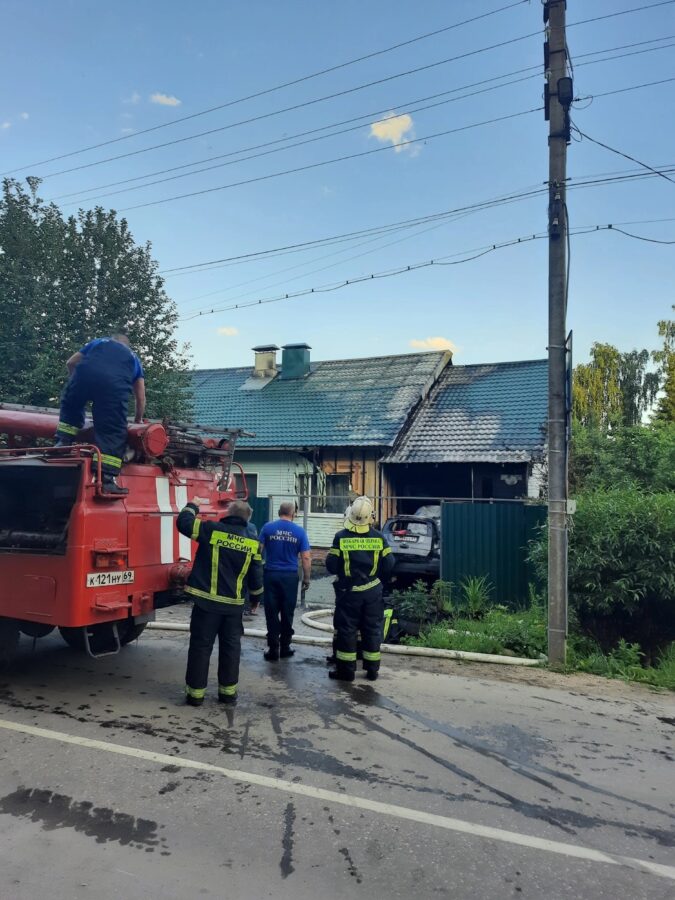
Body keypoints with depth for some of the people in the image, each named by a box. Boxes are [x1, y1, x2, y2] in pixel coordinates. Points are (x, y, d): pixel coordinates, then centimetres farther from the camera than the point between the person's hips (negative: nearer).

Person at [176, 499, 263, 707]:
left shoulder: (212, 530, -9)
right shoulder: (252, 543, 1)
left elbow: (183, 523, -2)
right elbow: (256, 577, 5)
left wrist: (191, 507, 16)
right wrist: (256, 596, 21)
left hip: (207, 601, -2)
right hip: (234, 604, 2)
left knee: (200, 646, 7)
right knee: (231, 647, 14)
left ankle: (196, 692, 12)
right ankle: (228, 691, 20)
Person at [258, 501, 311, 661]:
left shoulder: (267, 528, -1)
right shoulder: (299, 531, -1)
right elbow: (306, 558, -2)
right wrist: (306, 578, 6)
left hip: (271, 575, 0)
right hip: (290, 576, 0)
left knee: (272, 613, 7)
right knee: (287, 613, 12)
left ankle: (273, 649, 8)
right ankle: (285, 647, 20)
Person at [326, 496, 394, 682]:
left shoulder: (341, 537, -10)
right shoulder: (378, 537, -4)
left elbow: (331, 565, -10)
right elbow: (389, 564, -2)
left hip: (348, 592, -2)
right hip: (373, 592, 2)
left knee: (347, 630, 7)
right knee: (372, 629, 12)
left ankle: (346, 670, 11)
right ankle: (372, 669, 18)